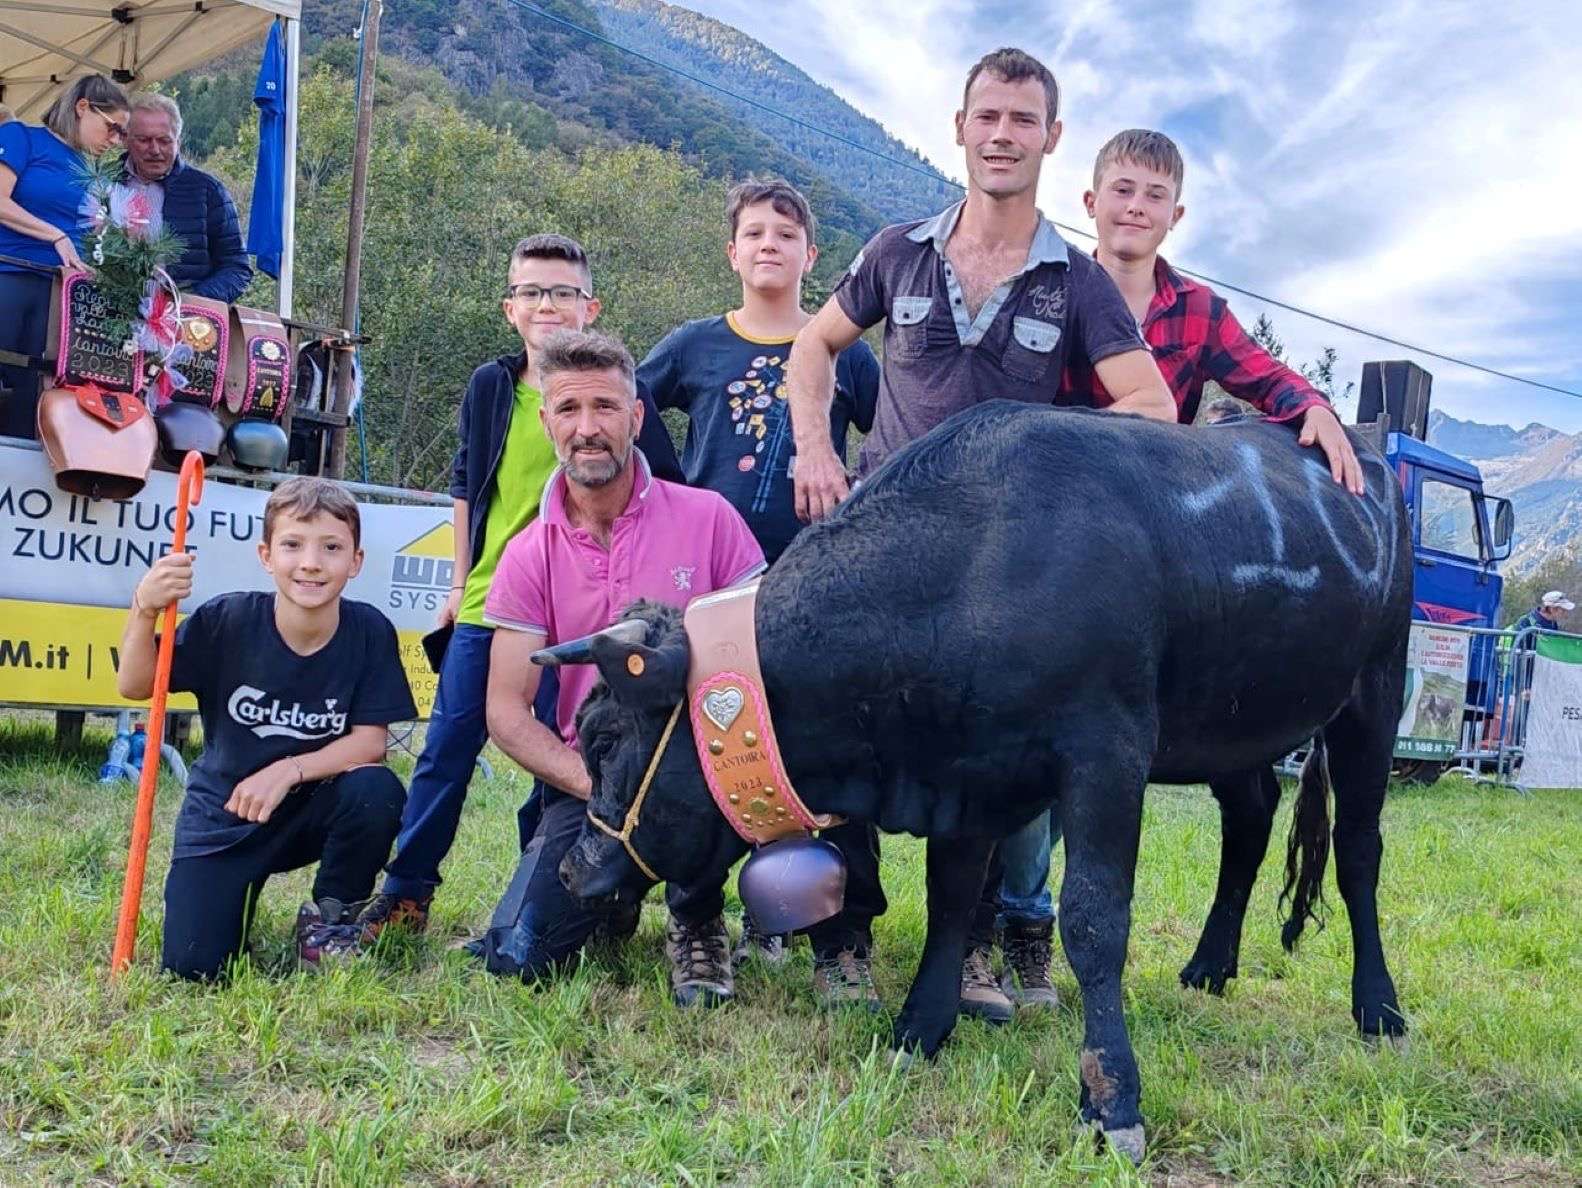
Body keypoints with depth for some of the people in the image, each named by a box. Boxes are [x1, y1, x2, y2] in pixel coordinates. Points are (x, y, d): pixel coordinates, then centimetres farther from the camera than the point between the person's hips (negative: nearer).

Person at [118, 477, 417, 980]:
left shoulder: (370, 631, -14)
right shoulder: (228, 619, -16)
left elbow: (369, 742, -14)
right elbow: (135, 686, -11)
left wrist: (289, 770, -29)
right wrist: (145, 610, -29)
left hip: (313, 808, 1)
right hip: (223, 815, 0)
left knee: (378, 791, -31)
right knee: (193, 967, -13)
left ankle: (329, 917, -2)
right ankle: (241, 893, 24)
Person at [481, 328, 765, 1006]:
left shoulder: (707, 518, -5)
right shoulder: (528, 556, 1)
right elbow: (506, 712, -2)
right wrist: (595, 783, -18)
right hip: (587, 778, 2)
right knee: (517, 956, -14)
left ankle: (697, 925, -7)